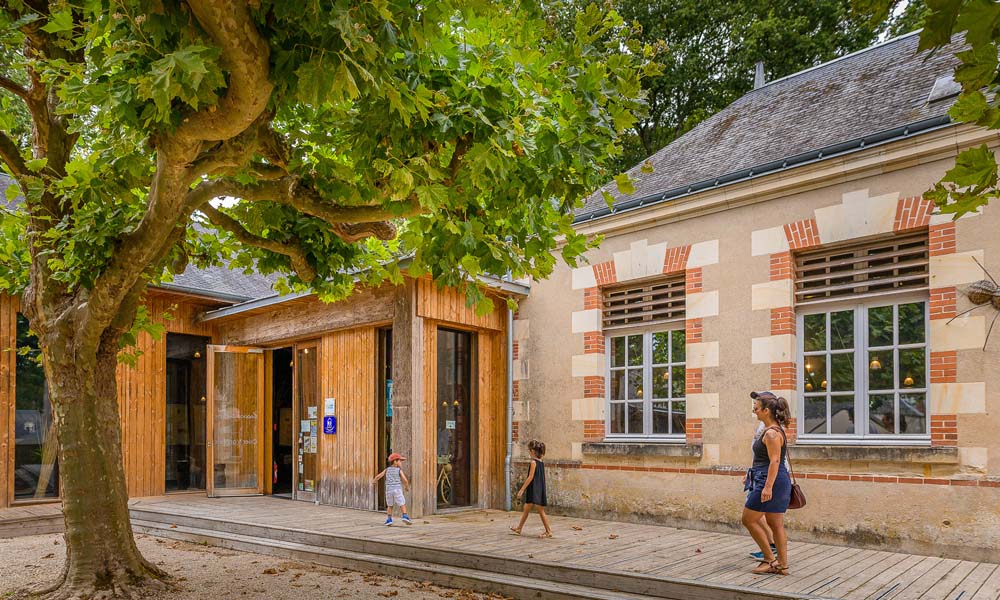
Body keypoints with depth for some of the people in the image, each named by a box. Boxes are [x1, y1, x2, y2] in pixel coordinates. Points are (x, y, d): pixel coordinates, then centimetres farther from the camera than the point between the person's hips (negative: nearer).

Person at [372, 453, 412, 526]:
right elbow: (405, 480, -7)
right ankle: (405, 516, -17)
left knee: (390, 505, 17)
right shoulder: (399, 470, 0)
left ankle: (389, 519, 12)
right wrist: (407, 486, 12)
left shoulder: (387, 469, 10)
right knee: (402, 504, 0)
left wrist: (373, 481, 32)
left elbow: (379, 476, 12)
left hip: (389, 490, 4)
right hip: (397, 490, -4)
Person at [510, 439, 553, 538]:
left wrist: (522, 489, -14)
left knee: (541, 511, -2)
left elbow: (530, 477, -18)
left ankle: (549, 531, 3)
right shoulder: (541, 463, 9)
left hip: (534, 490, -9)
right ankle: (519, 528, 25)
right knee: (526, 509, 16)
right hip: (540, 489, 9)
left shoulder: (533, 462, -16)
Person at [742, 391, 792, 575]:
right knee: (776, 524, 13)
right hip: (777, 481, 10)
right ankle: (782, 565, 18)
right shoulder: (773, 430, 13)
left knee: (749, 519, 1)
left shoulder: (772, 433, -18)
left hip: (771, 481, -10)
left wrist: (767, 487, -26)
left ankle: (770, 559, 7)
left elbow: (775, 461, -23)